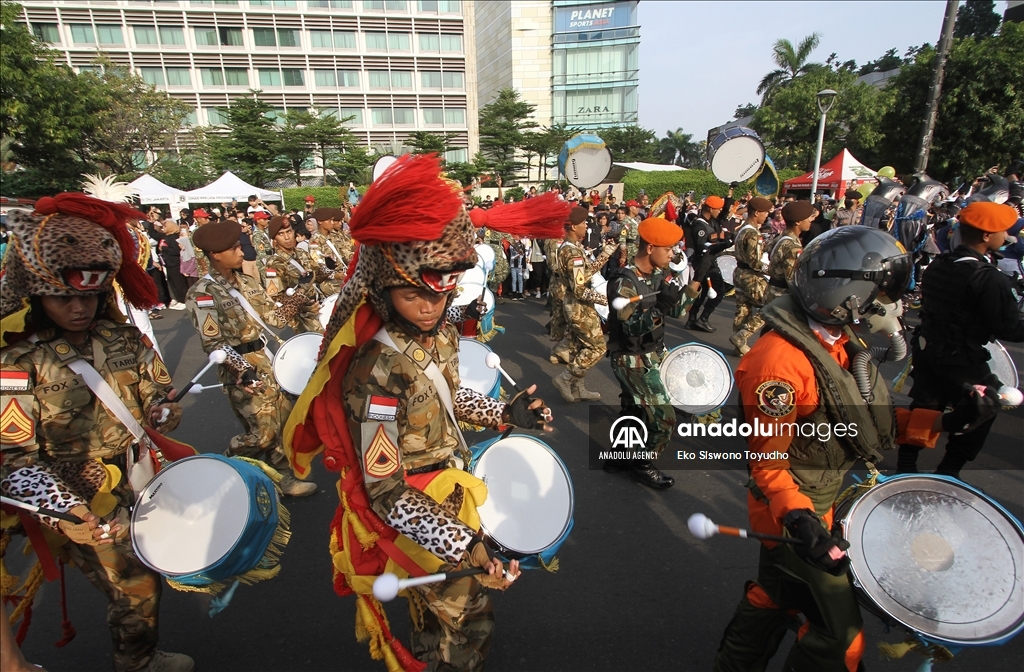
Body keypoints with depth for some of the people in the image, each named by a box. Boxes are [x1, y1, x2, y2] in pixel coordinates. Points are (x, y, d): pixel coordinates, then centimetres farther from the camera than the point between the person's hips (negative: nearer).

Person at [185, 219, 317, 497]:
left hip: (267, 361, 8)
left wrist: (295, 301, -12)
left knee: (285, 421, 12)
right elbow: (212, 343, -18)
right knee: (263, 433, -3)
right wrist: (243, 368, -25)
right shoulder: (203, 293, -15)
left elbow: (272, 316, 8)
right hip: (242, 373, -8)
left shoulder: (246, 282, 9)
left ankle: (284, 479, 29)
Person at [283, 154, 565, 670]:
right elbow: (385, 492, -30)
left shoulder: (440, 333, -10)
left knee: (437, 606, 32)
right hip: (418, 519, -7)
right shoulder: (376, 372, -34)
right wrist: (466, 547, -34)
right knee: (468, 623, 15)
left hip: (448, 495, 7)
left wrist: (503, 414, -1)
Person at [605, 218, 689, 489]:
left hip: (650, 356, 9)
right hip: (632, 361, -9)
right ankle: (641, 465, 17)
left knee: (634, 411, 21)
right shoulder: (623, 282, -24)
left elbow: (675, 311, 5)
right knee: (664, 418, -5)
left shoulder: (656, 276, 2)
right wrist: (659, 306, -42)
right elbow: (631, 328, -29)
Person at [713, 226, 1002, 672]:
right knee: (840, 635, 7)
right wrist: (800, 518, -39)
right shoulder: (780, 361, -29)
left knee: (773, 597, 25)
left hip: (828, 497, 9)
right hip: (800, 510, -9)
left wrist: (948, 420, -5)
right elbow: (766, 462, -26)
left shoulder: (840, 341, 2)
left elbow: (870, 420, 5)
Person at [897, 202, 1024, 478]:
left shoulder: (937, 265, 0)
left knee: (923, 406, 17)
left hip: (927, 349, 7)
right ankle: (947, 474, 19)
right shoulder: (990, 279, -22)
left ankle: (905, 467, 26)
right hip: (962, 361, -7)